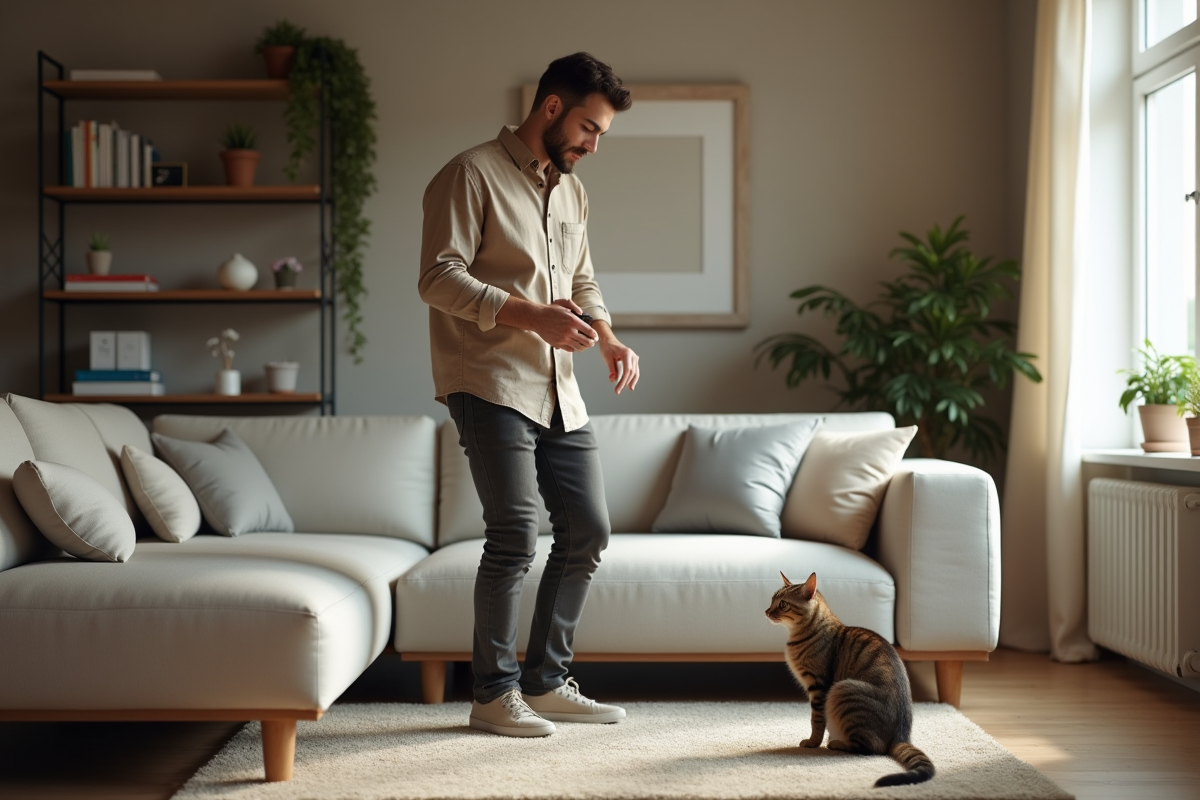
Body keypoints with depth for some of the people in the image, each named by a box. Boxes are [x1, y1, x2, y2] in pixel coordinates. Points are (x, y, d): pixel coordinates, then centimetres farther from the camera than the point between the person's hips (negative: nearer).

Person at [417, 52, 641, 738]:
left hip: (557, 391, 8)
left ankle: (546, 681, 19)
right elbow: (439, 278, -15)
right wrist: (532, 315, -24)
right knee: (516, 535, -12)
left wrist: (610, 340, 5)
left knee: (589, 529, 7)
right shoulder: (473, 175, -7)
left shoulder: (572, 191, 18)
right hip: (491, 383, -8)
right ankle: (495, 693, 3)